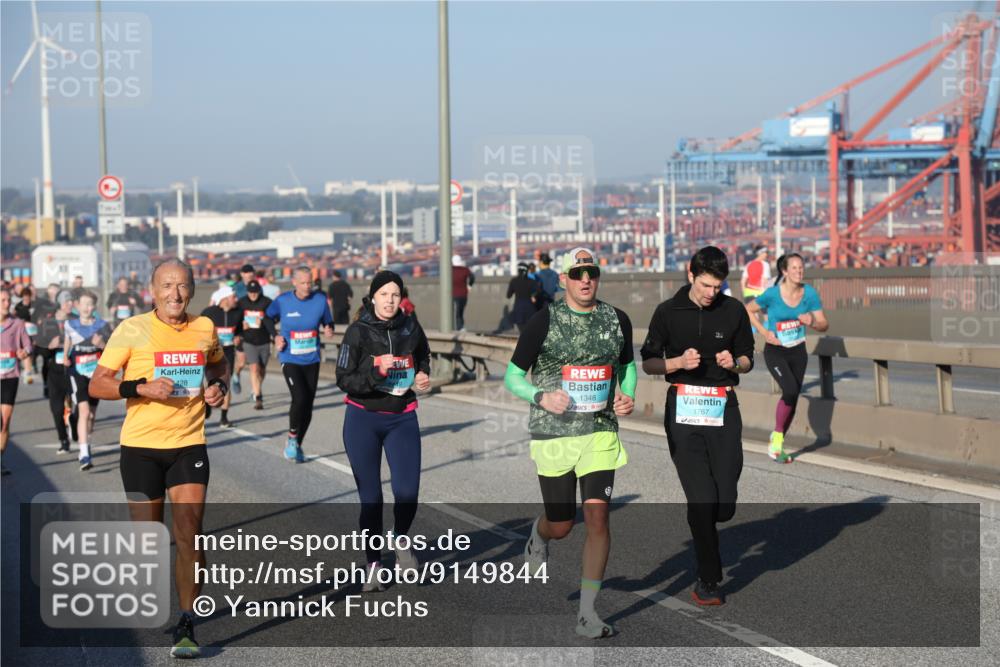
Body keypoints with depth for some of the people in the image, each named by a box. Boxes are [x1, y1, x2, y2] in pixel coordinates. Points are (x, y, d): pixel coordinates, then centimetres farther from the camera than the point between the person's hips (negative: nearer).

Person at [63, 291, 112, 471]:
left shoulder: (102, 326, 0)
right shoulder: (70, 326, 1)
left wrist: (102, 344, -16)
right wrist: (65, 357, 5)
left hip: (97, 373, 2)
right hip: (78, 373, -2)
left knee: (92, 414, 13)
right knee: (84, 411, -18)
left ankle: (86, 443, 39)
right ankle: (84, 454, -23)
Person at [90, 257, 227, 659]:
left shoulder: (205, 328, 4)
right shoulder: (132, 330, -7)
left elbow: (218, 364, 26)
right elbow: (97, 385, -7)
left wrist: (218, 386, 3)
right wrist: (142, 387, -22)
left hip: (188, 445, 2)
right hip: (141, 447, -1)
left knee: (189, 534, -10)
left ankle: (187, 626, -5)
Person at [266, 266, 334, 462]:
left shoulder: (320, 300, -4)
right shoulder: (282, 302, -8)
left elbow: (328, 322, 9)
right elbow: (267, 319, 9)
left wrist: (328, 330, -13)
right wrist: (275, 338, -4)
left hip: (312, 360, 3)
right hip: (290, 360, -3)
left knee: (308, 404, 6)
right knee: (300, 398, -21)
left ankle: (297, 445, 25)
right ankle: (292, 438, 4)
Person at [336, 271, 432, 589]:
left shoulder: (410, 326, 1)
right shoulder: (358, 331, -9)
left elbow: (423, 356, 21)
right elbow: (344, 380, -12)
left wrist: (423, 376, 1)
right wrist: (377, 371, -27)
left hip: (402, 420, 2)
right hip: (363, 421, -2)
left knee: (407, 493, -10)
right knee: (370, 497, 2)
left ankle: (400, 540, 21)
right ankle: (373, 565, 17)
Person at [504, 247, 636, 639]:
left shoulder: (617, 321, 5)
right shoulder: (543, 321, -6)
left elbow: (627, 364, 22)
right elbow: (512, 376, -2)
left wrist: (628, 396, 2)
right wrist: (542, 397, -21)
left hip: (600, 433, 2)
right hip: (552, 435, -2)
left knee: (597, 518, -10)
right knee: (561, 525, 6)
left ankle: (587, 614, -2)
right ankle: (538, 535, 46)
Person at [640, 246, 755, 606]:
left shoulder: (734, 310, 5)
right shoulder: (668, 312, 1)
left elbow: (747, 359, 14)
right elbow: (648, 363, 6)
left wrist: (734, 363, -8)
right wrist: (679, 362, -13)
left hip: (724, 409, 2)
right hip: (683, 410, -2)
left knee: (725, 504, -3)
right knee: (702, 498, -9)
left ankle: (700, 526, 33)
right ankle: (708, 579, 5)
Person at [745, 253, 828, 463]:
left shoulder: (810, 294, -8)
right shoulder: (772, 294, -17)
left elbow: (824, 325, -4)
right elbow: (748, 310, -1)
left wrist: (812, 322, -26)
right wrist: (764, 332, -11)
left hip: (798, 352, 4)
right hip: (775, 352, -4)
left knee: (793, 398, 7)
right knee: (791, 390, -24)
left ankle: (776, 445, 24)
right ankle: (777, 438, -3)